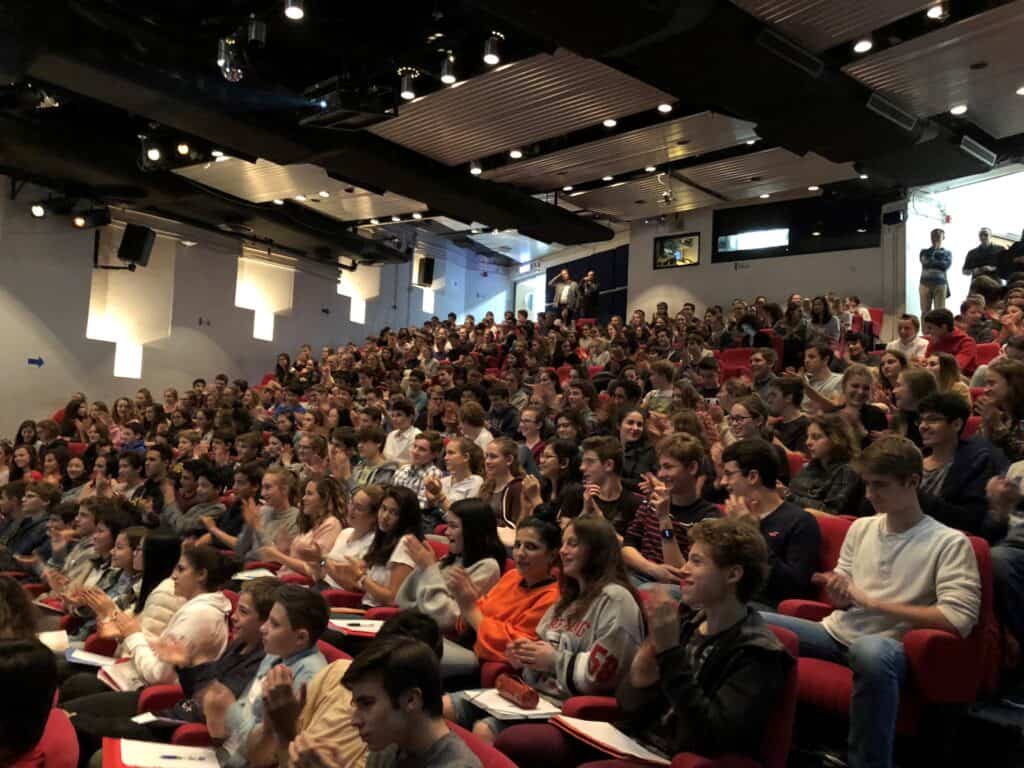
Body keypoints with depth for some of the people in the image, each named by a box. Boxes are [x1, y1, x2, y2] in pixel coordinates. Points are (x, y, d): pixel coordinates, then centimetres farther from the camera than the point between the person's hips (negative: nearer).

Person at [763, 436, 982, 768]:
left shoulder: (949, 543, -6)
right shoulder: (860, 528, 11)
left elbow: (959, 620, -16)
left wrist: (872, 602, -14)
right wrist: (839, 595, -8)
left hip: (889, 644, -6)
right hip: (837, 633, 6)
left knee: (871, 651, -43)